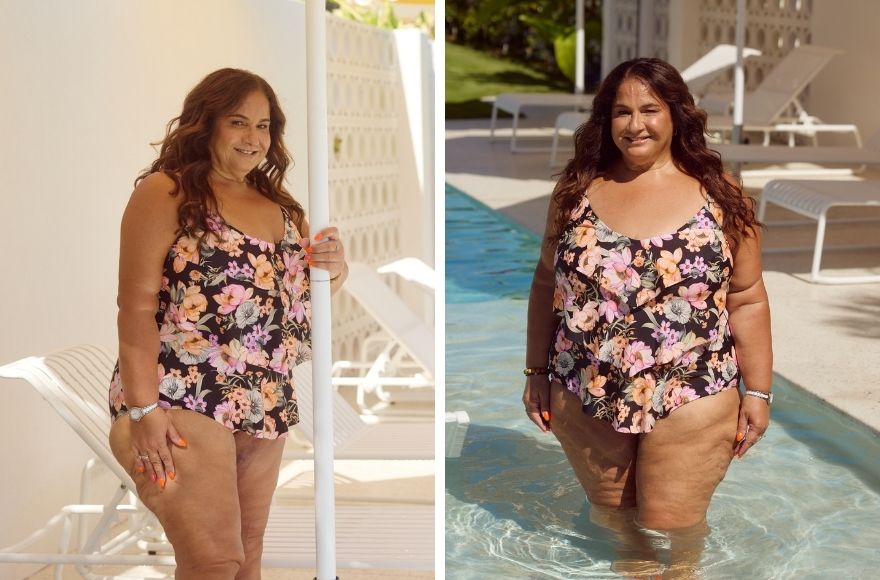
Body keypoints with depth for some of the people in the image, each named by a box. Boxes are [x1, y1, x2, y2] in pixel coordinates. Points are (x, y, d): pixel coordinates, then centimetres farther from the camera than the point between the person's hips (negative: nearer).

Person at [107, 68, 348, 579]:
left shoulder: (281, 206, 14)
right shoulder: (166, 191, -7)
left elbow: (294, 296, 22)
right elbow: (137, 305, -12)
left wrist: (336, 269, -1)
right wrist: (143, 408, -18)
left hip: (267, 405, 7)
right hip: (184, 402, -7)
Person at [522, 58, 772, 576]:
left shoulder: (720, 194, -5)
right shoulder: (577, 189, 0)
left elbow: (747, 299, -2)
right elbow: (547, 284, 7)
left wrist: (758, 391, -3)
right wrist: (537, 372, 7)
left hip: (690, 400, -2)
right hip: (586, 397, 2)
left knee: (670, 530, 7)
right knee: (612, 519, 17)